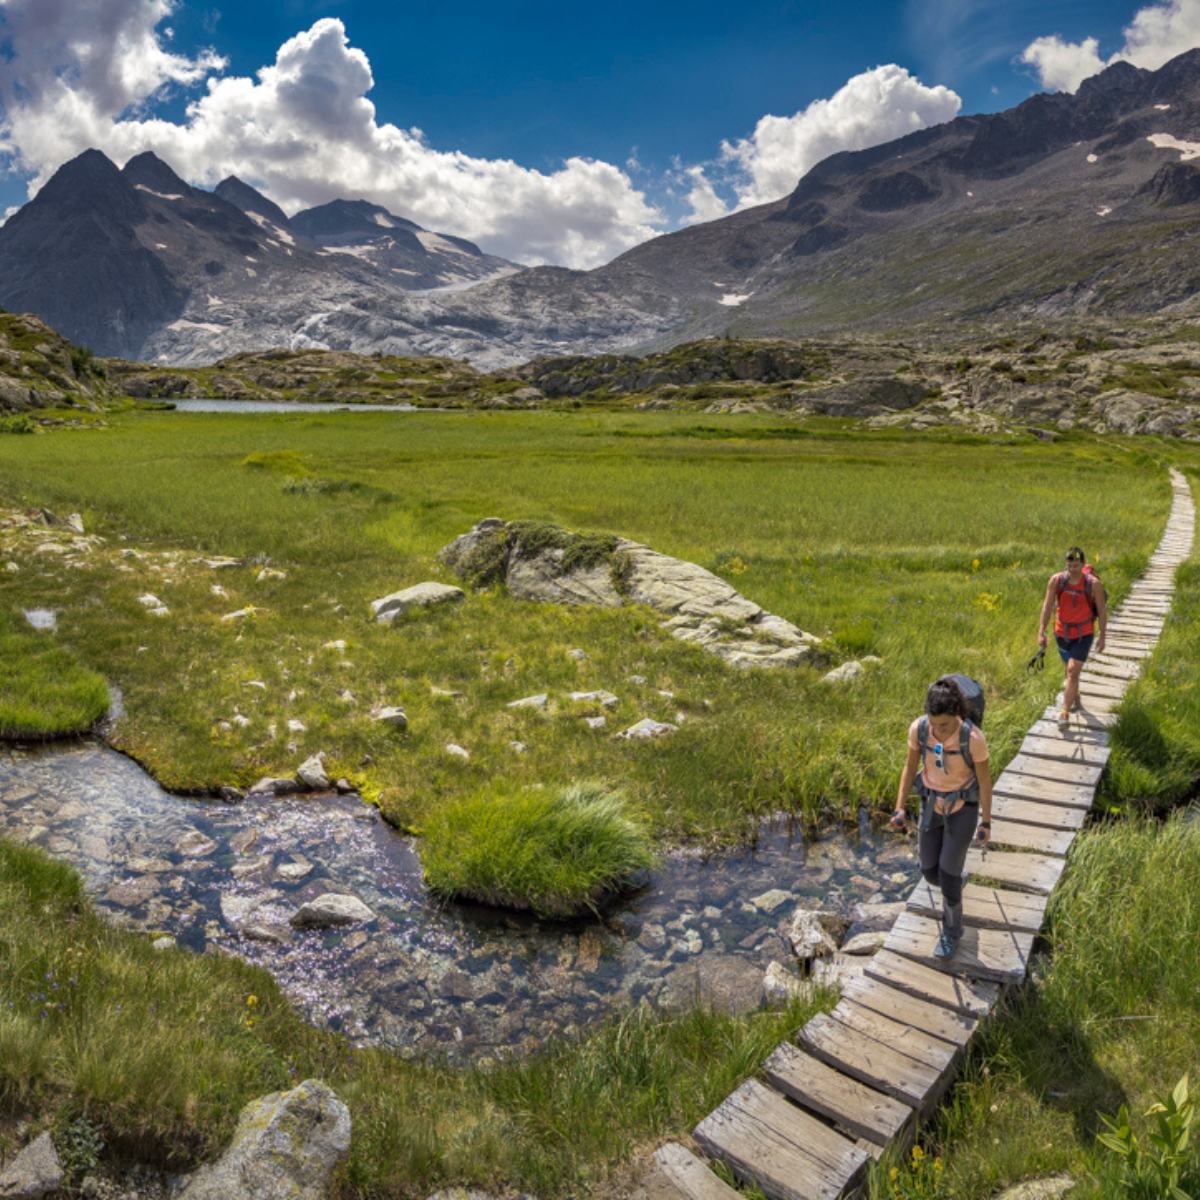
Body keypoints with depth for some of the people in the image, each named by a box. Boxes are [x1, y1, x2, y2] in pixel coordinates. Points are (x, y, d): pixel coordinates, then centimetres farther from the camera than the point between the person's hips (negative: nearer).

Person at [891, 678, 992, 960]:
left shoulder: (974, 737, -31)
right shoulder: (918, 727, -23)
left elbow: (984, 778, -15)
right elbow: (910, 766, -7)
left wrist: (986, 823, -5)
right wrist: (900, 809, -10)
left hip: (963, 805, -3)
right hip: (933, 803, 3)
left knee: (948, 874, -2)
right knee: (929, 870, 11)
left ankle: (951, 930, 26)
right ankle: (954, 885, 49)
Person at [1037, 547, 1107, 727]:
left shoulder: (1093, 584, -15)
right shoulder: (1056, 580, -11)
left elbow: (1102, 611, -5)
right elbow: (1047, 606, -10)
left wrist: (1102, 636, -1)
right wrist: (1041, 631, -16)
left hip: (1083, 634, -3)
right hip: (1062, 633, 3)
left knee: (1073, 671, -13)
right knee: (1070, 670, 20)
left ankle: (1064, 712, -9)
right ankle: (1075, 698, 45)